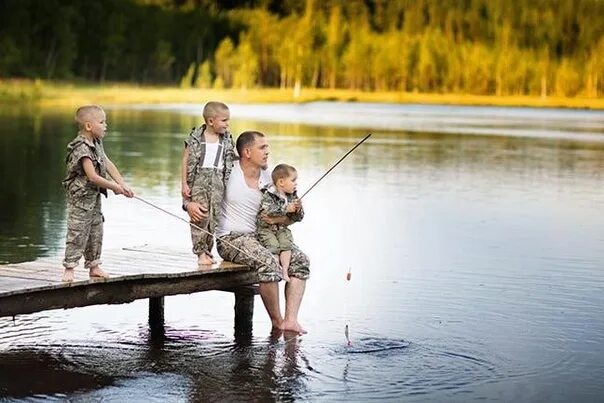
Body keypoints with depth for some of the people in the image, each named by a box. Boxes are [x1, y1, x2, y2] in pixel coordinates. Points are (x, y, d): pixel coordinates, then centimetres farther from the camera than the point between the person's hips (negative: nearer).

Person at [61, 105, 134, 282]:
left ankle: (94, 267, 24)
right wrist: (114, 187, -15)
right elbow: (93, 177, -25)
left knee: (96, 232, 14)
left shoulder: (97, 143, 8)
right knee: (77, 234, -6)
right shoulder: (82, 149, -22)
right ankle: (69, 269, -1)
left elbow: (108, 164, 9)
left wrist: (123, 184, 0)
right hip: (81, 197, -9)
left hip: (94, 197, 10)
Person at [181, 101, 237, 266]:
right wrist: (184, 183, -5)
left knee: (214, 217, 2)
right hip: (199, 180, -3)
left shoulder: (226, 140, 9)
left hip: (217, 182, 3)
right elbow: (186, 160, -1)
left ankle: (207, 251, 11)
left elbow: (231, 161, 19)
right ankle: (201, 252, 1)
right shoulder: (196, 138, -2)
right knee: (200, 216, -6)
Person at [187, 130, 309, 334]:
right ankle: (276, 320, -13)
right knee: (268, 262, -32)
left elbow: (288, 217, 13)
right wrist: (189, 204, -23)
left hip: (260, 237, 6)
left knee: (300, 260, -12)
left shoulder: (268, 178, 8)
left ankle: (290, 320, -18)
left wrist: (276, 219, -12)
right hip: (230, 240, -6)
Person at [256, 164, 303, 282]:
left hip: (282, 229, 5)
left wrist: (298, 210, -12)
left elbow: (298, 218, 11)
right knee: (273, 245, -25)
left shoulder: (292, 196, 7)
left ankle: (285, 270, -22)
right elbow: (266, 212, -30)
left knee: (286, 244, -20)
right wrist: (286, 209, -28)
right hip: (266, 228, -5)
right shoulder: (268, 195, -13)